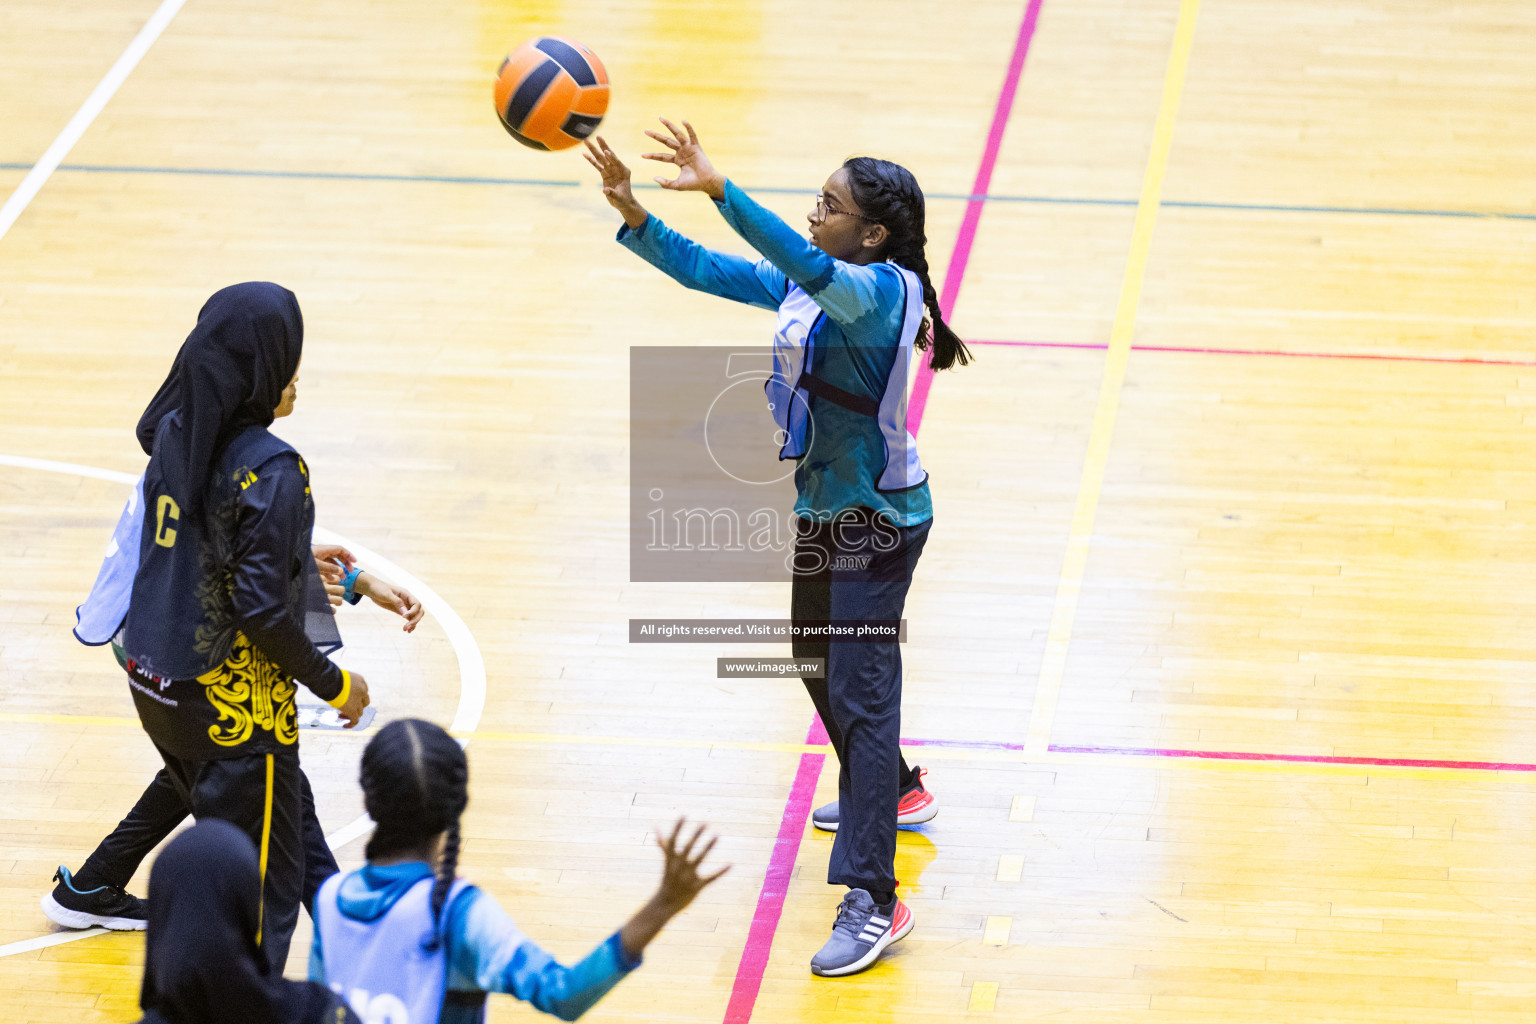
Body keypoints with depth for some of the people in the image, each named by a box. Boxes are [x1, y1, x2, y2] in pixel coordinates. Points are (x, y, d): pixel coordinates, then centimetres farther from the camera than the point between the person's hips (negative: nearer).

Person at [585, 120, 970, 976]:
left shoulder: (879, 290, -25)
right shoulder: (805, 284, 2)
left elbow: (807, 265, -44)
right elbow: (704, 270, 2)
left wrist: (718, 189, -53)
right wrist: (632, 214, -13)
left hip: (876, 519, -10)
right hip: (823, 507, 10)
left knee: (862, 690, -12)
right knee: (817, 660, 27)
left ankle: (873, 901, -12)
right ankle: (894, 793, 52)